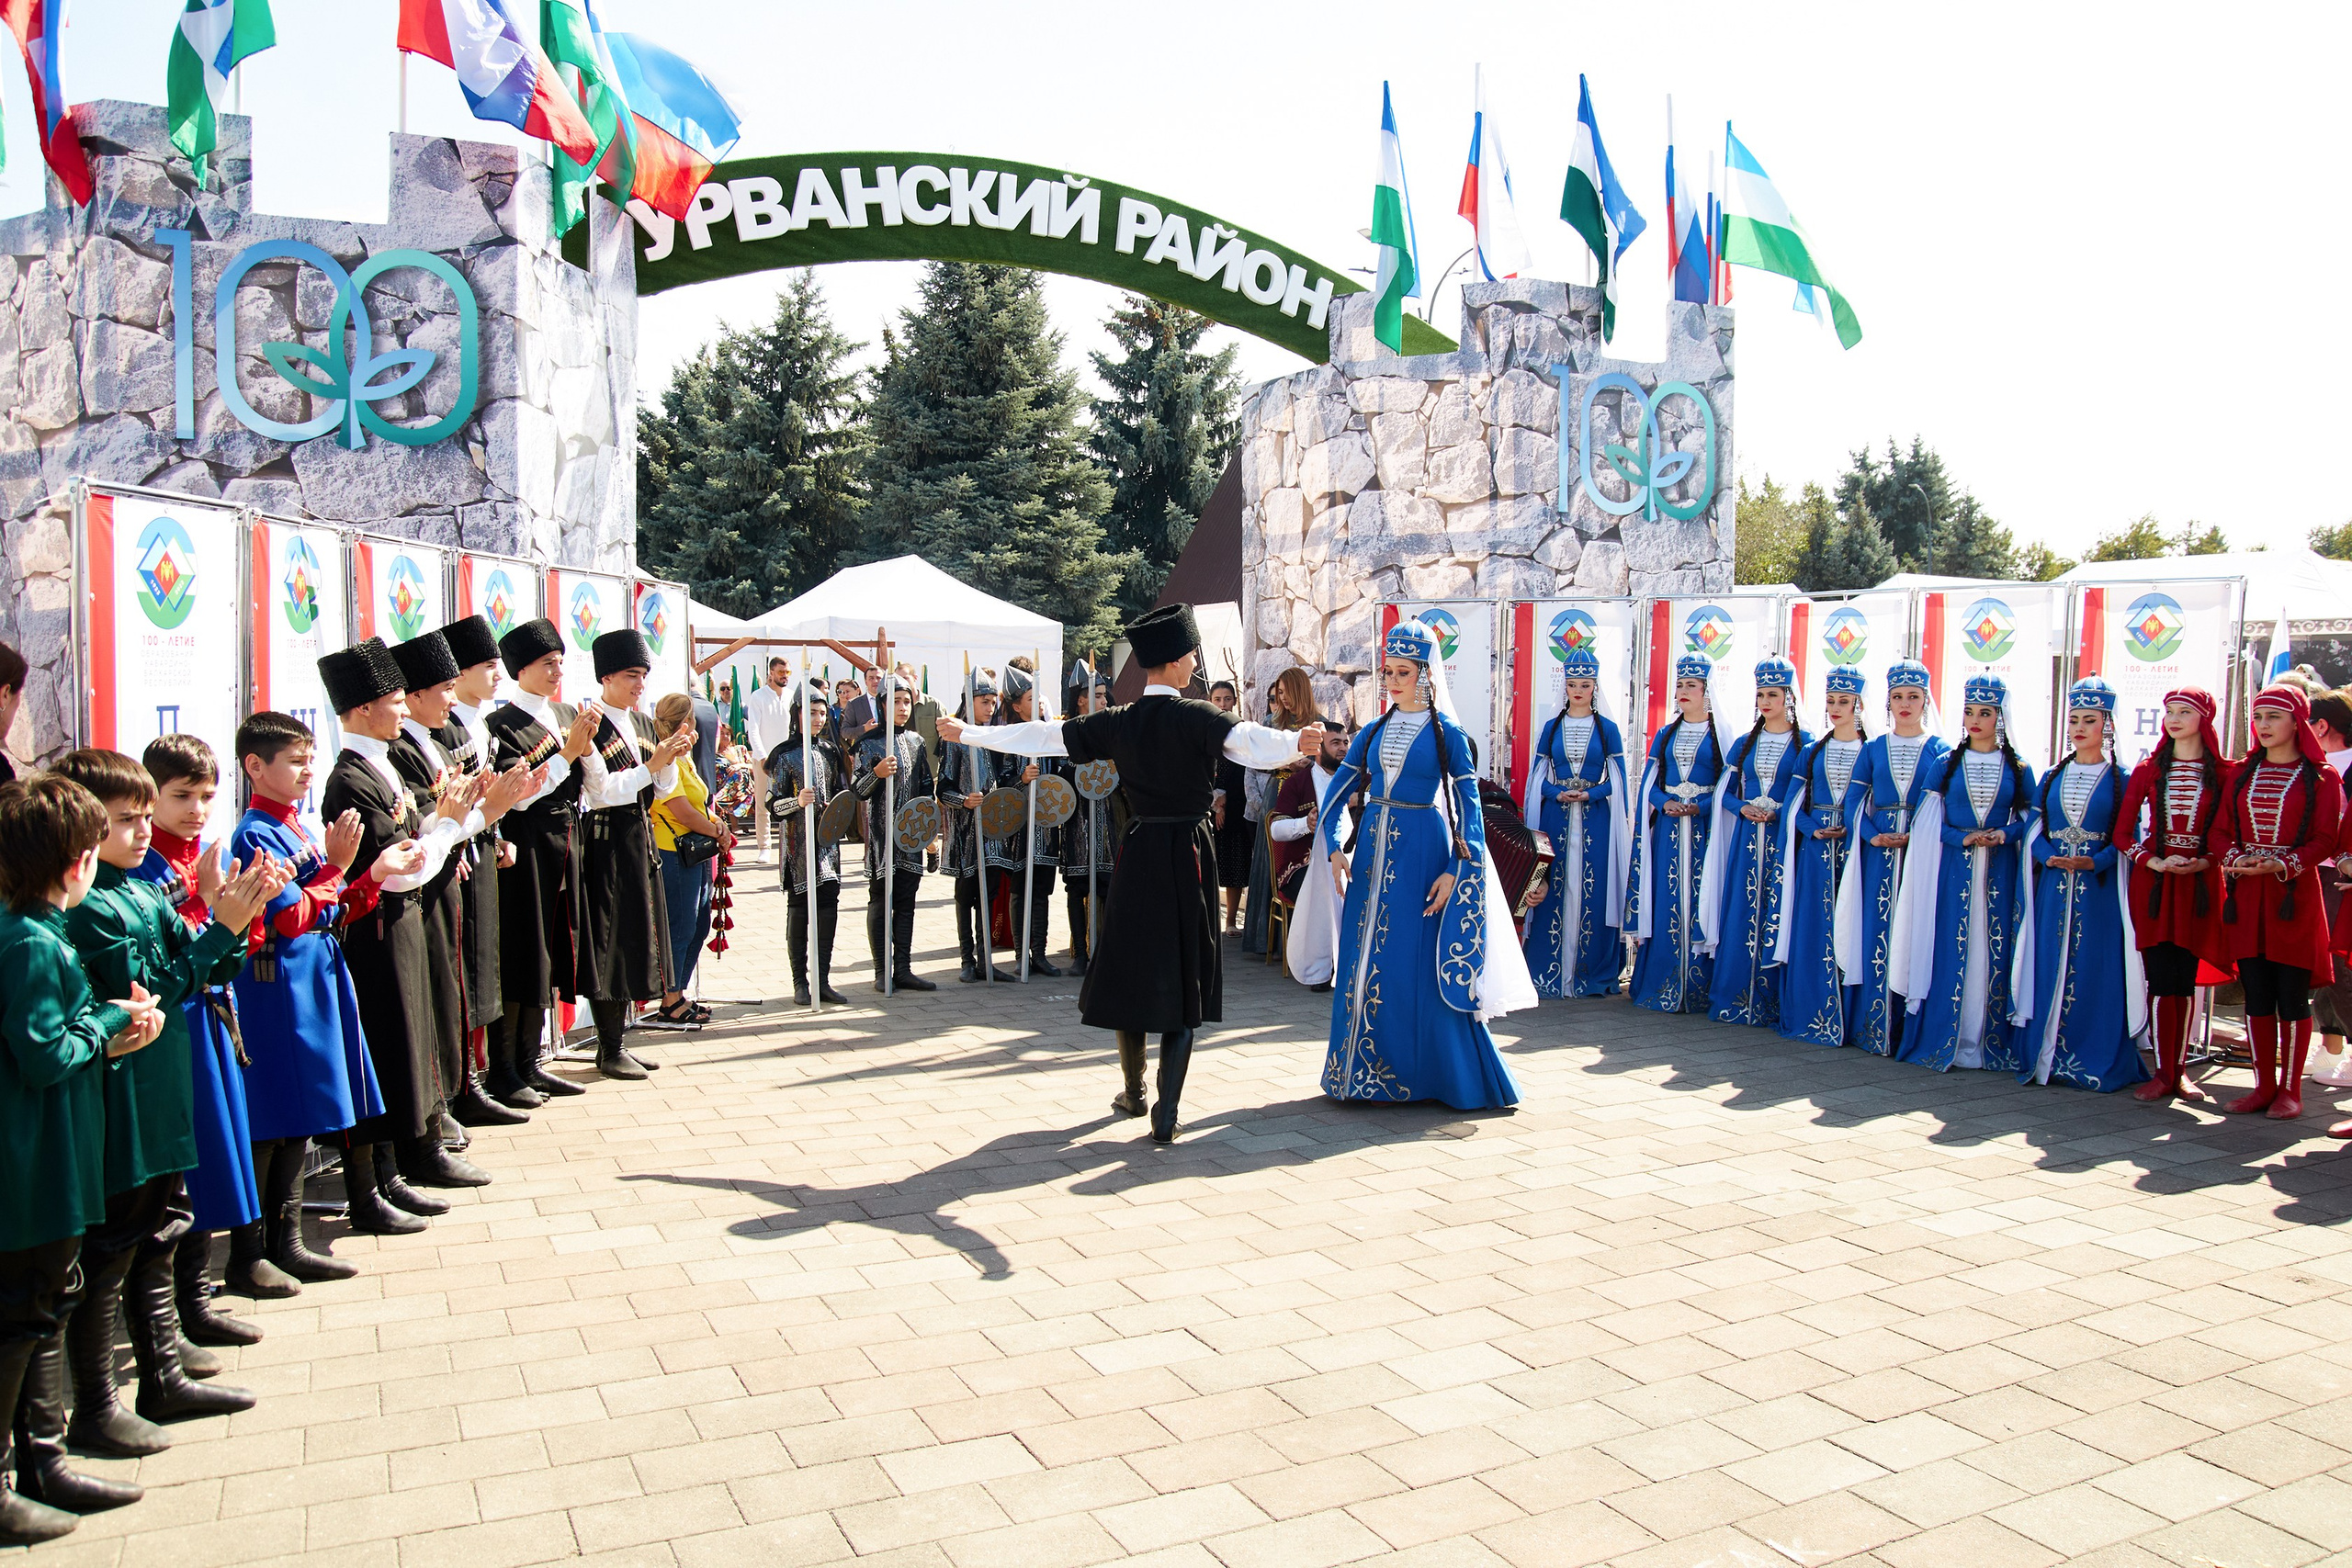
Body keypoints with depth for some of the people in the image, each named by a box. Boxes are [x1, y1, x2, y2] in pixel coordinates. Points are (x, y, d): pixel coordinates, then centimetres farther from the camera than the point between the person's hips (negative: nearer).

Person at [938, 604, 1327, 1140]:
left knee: (1132, 967, 14)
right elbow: (1246, 741, -31)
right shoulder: (1195, 717, -11)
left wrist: (969, 733, 16)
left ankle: (1134, 1092, 29)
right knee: (1184, 974, 2)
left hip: (1139, 850, 3)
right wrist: (1293, 742, -44)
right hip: (1189, 852, -3)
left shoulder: (1118, 722, 1)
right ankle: (1167, 1111, -2)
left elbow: (1043, 736, 6)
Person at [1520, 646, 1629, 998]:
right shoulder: (1552, 728, 10)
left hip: (1596, 822, -1)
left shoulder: (1607, 729, 6)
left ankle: (1593, 974, 6)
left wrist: (1588, 795, -14)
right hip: (1556, 820, 1)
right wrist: (1560, 793, -12)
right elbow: (1538, 778, 8)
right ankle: (1550, 972, 5)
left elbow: (1617, 781, 3)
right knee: (1553, 891, -1)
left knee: (1593, 893, -2)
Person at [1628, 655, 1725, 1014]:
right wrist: (1665, 804, -8)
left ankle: (1698, 990, 0)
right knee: (1664, 902, 1)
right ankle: (1660, 986, 6)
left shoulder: (1721, 735, 3)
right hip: (1667, 828, 3)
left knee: (1699, 902, -5)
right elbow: (1648, 781, 12)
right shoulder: (1665, 735, 15)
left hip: (1705, 828, -3)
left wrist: (1699, 808, -16)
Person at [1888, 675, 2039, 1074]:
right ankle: (1943, 1041, 2)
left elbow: (2032, 817, 8)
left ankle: (1992, 1041, 7)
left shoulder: (2018, 768, 8)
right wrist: (1962, 838, -12)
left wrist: (2006, 835, -11)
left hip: (1999, 872, 1)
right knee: (1950, 949, -4)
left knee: (1995, 951, -1)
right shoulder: (1948, 763, 7)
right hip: (1954, 869, 0)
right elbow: (1929, 821, 4)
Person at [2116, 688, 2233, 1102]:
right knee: (2163, 980, -4)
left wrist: (2203, 862, -14)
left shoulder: (2223, 773, 3)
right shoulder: (2149, 769, 6)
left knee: (2186, 980, 3)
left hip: (2199, 883, 0)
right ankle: (2165, 1073, 2)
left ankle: (2179, 1068, 16)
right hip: (2153, 882, 0)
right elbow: (2122, 832, 4)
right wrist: (2155, 862, -10)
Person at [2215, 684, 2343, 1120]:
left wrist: (2283, 865, -19)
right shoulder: (2243, 773, 13)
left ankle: (2290, 1089, 7)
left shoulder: (2320, 777, 1)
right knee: (2256, 996, 5)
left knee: (2292, 996, -1)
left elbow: (2325, 839, -5)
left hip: (2294, 893, -4)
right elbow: (2221, 830, 10)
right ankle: (2264, 1085, 13)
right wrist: (2236, 860, -9)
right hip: (2246, 895, 4)